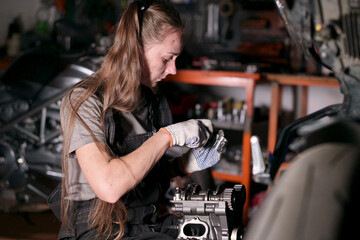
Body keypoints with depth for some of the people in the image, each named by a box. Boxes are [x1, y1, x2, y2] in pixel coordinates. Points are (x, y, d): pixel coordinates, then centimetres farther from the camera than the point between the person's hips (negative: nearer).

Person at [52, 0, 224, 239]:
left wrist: (186, 164, 1)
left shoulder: (152, 100, 9)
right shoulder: (84, 101, -14)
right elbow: (108, 186, -29)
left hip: (153, 221, 7)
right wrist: (170, 135, -21)